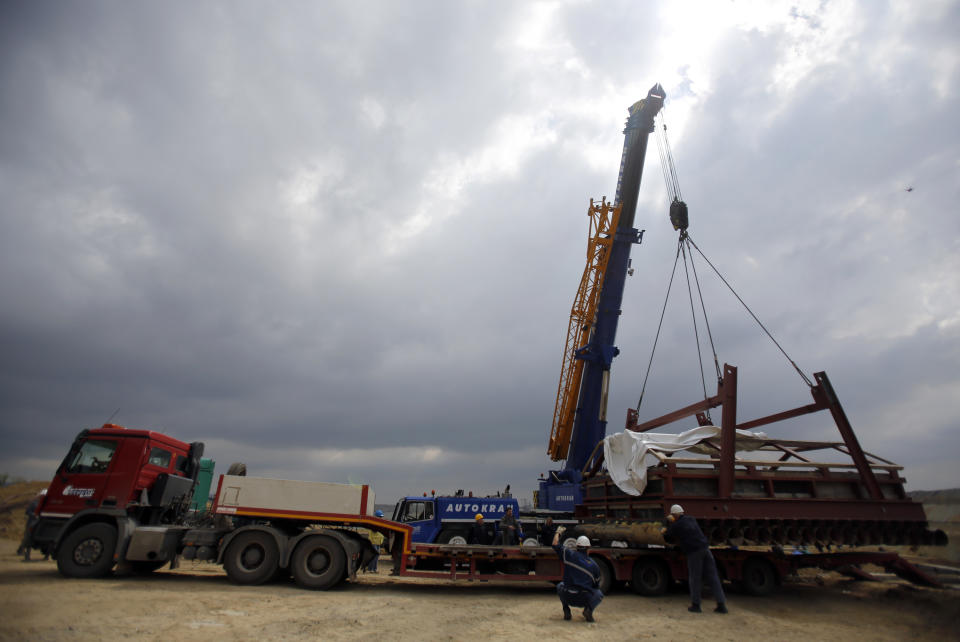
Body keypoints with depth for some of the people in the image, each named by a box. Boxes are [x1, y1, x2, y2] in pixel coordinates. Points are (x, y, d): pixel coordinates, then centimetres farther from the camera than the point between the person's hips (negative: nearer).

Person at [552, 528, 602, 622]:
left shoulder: (570, 555, -1)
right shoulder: (594, 565, 5)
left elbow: (555, 544, 3)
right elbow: (596, 584, 17)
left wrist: (558, 532, 20)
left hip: (568, 597, 0)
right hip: (585, 599, 0)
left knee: (560, 586, 33)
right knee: (599, 594, 30)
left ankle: (566, 609, 12)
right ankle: (589, 608, 1)